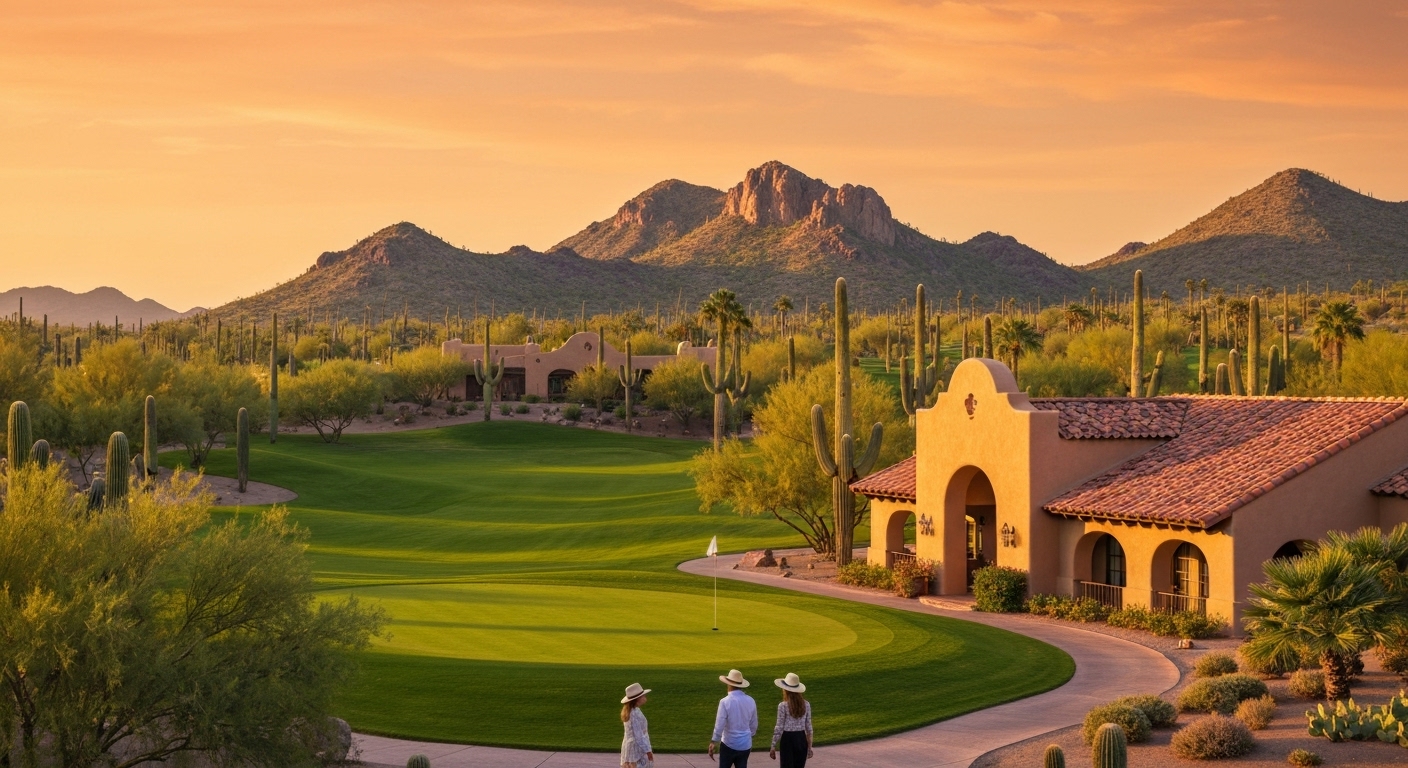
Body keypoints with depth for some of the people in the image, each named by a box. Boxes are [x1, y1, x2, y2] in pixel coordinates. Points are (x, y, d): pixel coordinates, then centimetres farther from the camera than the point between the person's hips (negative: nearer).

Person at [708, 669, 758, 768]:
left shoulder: (725, 702, -15)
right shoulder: (750, 701, 0)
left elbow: (719, 725, -13)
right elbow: (754, 724, 11)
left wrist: (713, 742, -3)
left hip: (729, 744, -4)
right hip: (745, 745, 4)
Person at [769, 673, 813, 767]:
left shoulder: (783, 706, -11)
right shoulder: (806, 704, 1)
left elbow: (779, 729, -9)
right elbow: (808, 728, 6)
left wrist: (773, 747, -2)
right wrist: (809, 746, 14)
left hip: (788, 739, -4)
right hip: (801, 739, 4)